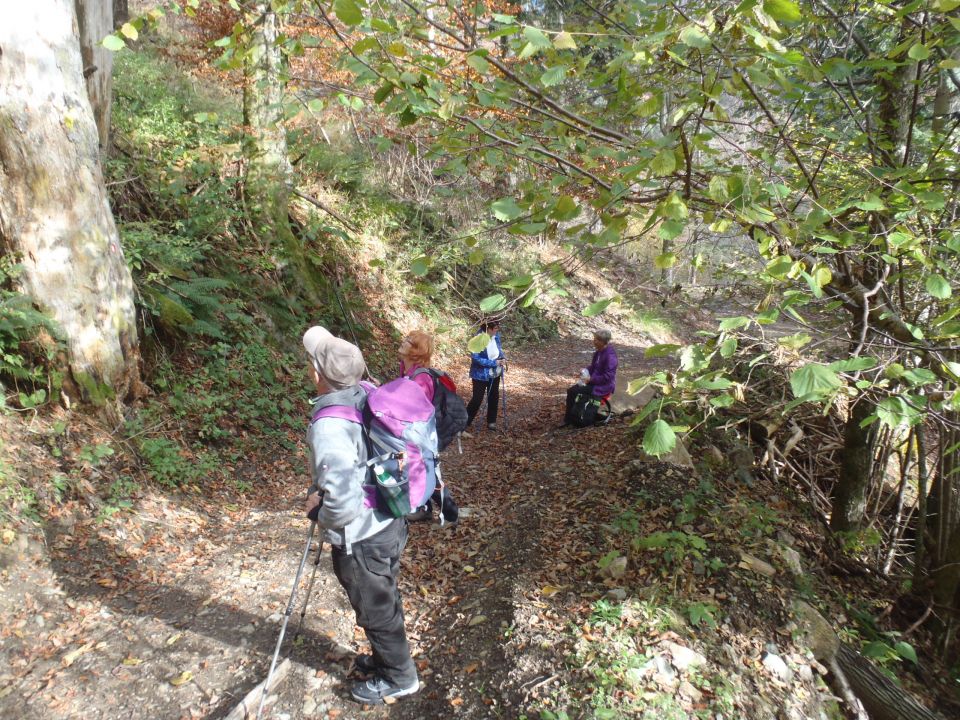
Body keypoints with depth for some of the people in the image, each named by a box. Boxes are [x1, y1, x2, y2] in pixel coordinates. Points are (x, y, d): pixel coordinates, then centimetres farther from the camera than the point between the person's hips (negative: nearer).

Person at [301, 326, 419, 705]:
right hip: (388, 523, 8)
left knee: (377, 611, 18)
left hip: (362, 540, -7)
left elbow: (344, 505, -34)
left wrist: (316, 508, -12)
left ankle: (399, 676, 40)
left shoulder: (329, 426, -32)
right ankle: (389, 657, 51)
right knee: (386, 601, 28)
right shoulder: (368, 396, -9)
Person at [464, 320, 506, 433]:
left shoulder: (496, 335, -7)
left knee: (494, 398, 14)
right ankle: (465, 422, 17)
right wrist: (494, 363, -27)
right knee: (477, 399, 0)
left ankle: (491, 422, 31)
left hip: (495, 374, 6)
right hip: (481, 375, -6)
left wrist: (503, 358, -10)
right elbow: (476, 358, -27)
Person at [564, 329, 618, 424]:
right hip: (594, 381, 9)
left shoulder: (610, 355, -22)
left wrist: (591, 379, -20)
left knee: (573, 392, -18)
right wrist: (585, 370, 1)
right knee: (571, 389, -6)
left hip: (604, 386, -9)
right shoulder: (598, 351, 5)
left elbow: (608, 376, -23)